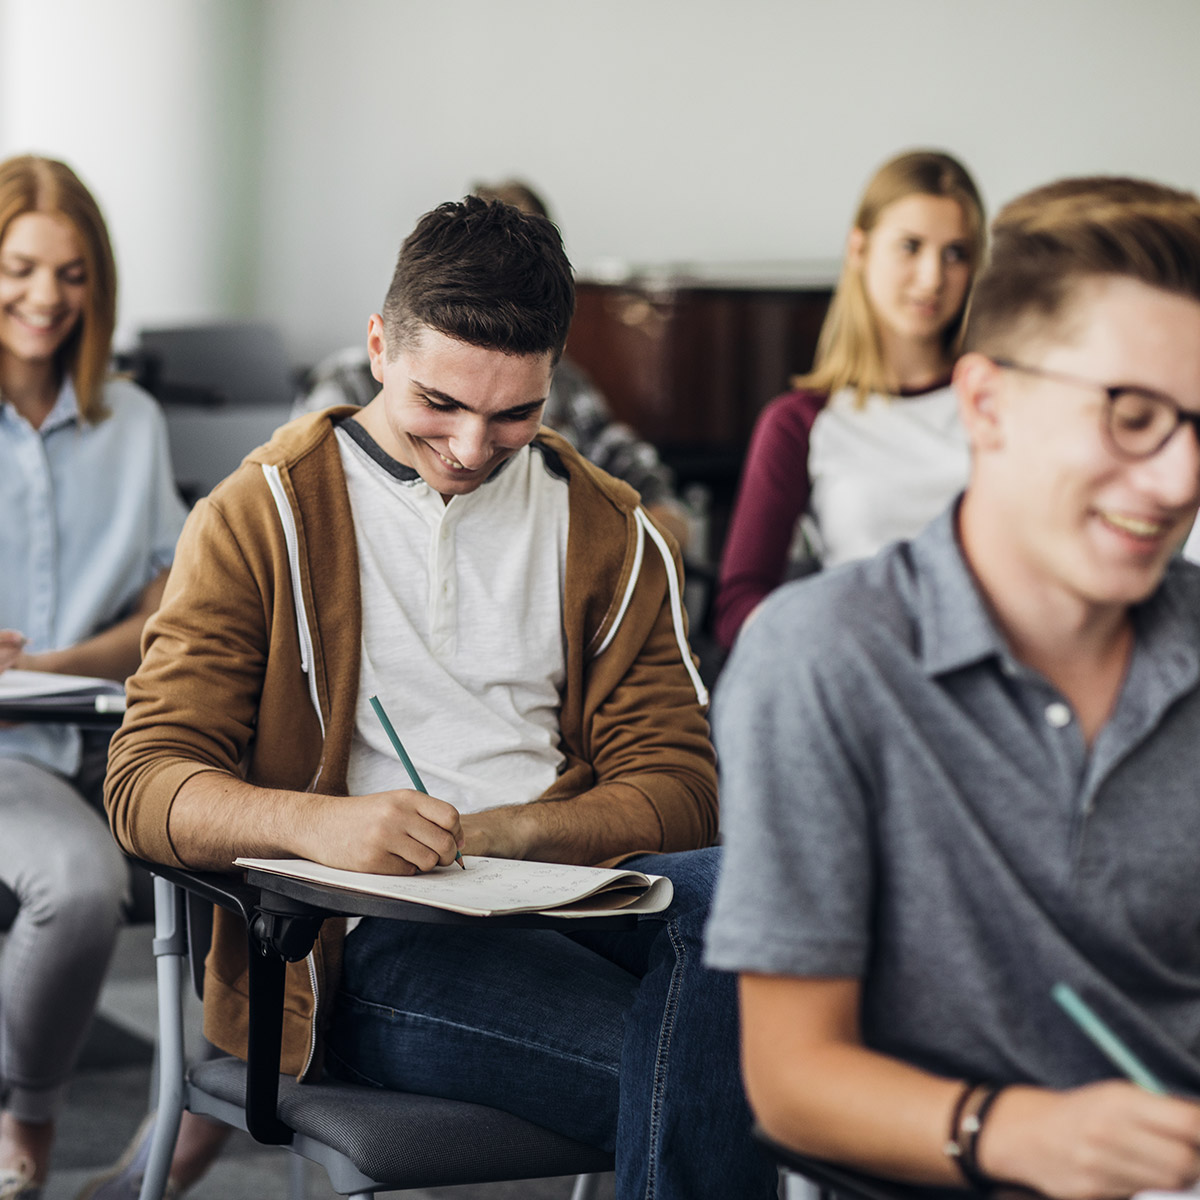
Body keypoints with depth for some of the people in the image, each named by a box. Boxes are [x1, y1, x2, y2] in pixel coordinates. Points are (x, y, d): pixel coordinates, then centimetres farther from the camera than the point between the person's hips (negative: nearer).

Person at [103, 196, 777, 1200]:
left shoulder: (610, 533, 16)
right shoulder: (263, 517, 7)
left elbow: (676, 787, 8)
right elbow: (147, 783, -2)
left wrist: (510, 831, -14)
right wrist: (316, 823, -24)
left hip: (564, 893, 4)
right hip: (354, 943, -4)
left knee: (723, 889, -34)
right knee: (706, 1072, -31)